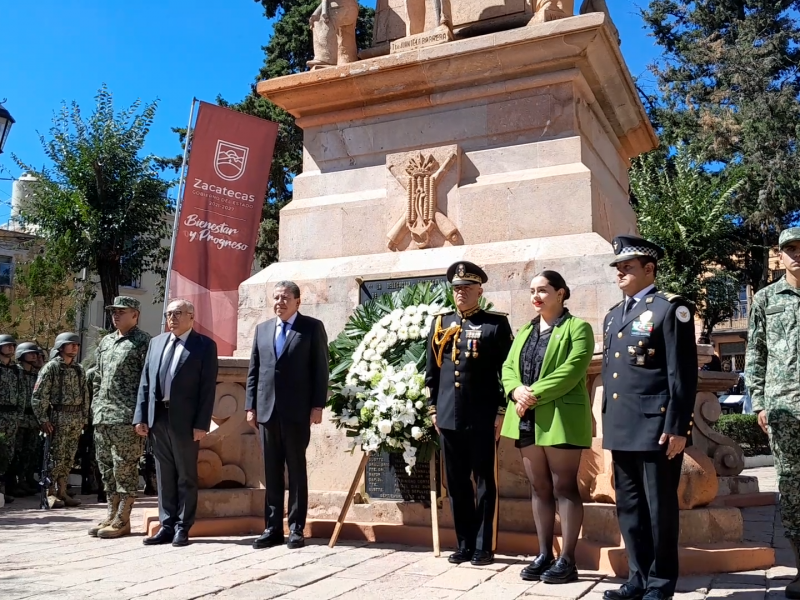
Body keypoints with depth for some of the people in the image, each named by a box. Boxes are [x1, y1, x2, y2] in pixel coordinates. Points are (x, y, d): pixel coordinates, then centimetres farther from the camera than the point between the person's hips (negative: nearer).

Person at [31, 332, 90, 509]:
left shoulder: (79, 370, 14)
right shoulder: (51, 367, -5)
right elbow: (38, 395, -9)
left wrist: (84, 417, 12)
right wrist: (43, 419, -13)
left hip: (76, 418, 6)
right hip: (58, 417, -6)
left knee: (69, 457, 8)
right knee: (56, 456, -5)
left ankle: (62, 491, 15)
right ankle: (49, 493, 4)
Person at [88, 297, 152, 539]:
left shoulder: (143, 342, -4)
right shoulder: (105, 342, 18)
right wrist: (96, 407, 14)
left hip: (127, 417, -8)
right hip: (102, 416, 8)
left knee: (125, 468, -3)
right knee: (107, 467, 12)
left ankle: (123, 520, 5)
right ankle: (111, 515, 21)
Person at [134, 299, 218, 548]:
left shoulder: (204, 345, -2)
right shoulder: (156, 342, 14)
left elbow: (208, 387, -7)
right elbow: (145, 382, 14)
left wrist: (201, 424, -13)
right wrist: (140, 417, 6)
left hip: (185, 420, -5)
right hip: (158, 418, 5)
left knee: (186, 477, 3)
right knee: (164, 476, 11)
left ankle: (182, 528, 11)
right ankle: (166, 526, 18)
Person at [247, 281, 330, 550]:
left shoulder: (312, 327, 2)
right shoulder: (262, 329, 15)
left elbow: (321, 369, -3)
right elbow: (253, 371, 14)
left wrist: (318, 405, -10)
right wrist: (251, 406, 7)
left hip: (297, 411, -4)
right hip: (266, 410, 4)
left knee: (297, 470, 3)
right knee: (271, 472, 7)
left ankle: (296, 528, 9)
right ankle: (272, 528, 14)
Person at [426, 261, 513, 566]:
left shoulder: (496, 323, 0)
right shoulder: (441, 323, 12)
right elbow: (431, 370, 14)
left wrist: (501, 411, -9)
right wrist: (433, 409, 9)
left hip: (482, 418, -4)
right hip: (448, 417, 4)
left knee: (485, 482, 4)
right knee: (456, 484, 10)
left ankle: (485, 546, 14)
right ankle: (465, 544, 22)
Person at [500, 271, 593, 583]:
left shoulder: (577, 327, -2)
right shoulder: (525, 332, 19)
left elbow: (571, 370, -15)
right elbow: (508, 368, 11)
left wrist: (535, 394, -19)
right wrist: (516, 391, -10)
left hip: (560, 420, -6)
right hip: (527, 421, 7)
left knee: (564, 488, -1)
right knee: (539, 489, 11)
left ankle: (567, 560, 6)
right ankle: (544, 555, 19)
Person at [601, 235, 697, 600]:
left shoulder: (671, 308, -5)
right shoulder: (613, 316, 17)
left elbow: (683, 374, -10)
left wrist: (677, 428, -15)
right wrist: (607, 424, 17)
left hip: (656, 427, -7)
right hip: (622, 430, 7)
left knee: (659, 508, 3)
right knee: (629, 508, 13)